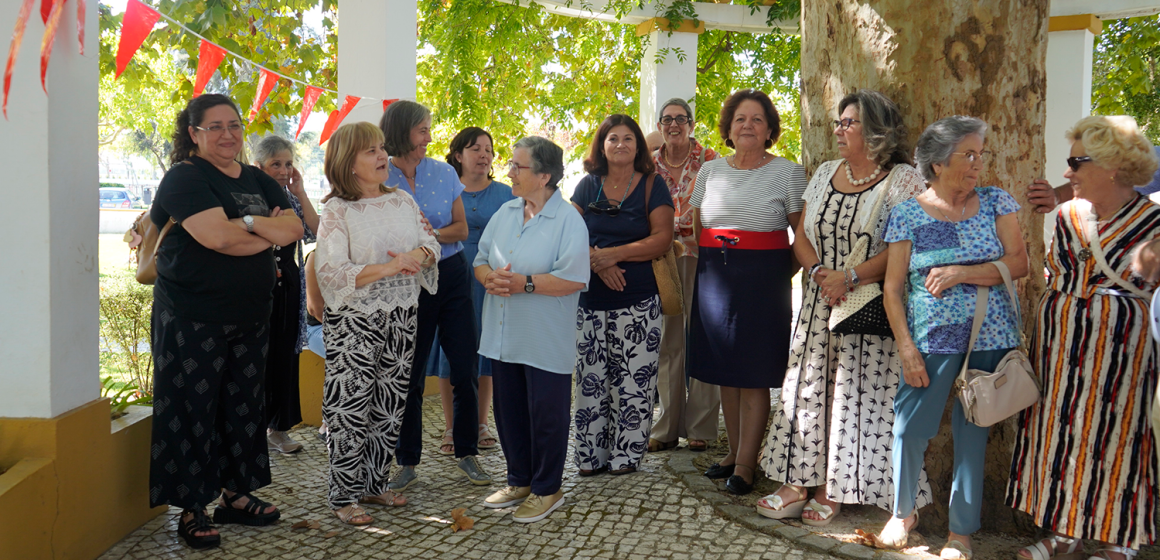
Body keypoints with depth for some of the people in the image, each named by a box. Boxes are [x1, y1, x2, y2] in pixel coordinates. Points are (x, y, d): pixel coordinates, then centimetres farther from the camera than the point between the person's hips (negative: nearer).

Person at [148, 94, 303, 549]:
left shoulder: (258, 182, 14)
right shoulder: (185, 178, -8)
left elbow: (294, 229, 1)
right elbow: (217, 236, -22)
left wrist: (248, 222, -15)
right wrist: (270, 234, -7)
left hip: (250, 316, 7)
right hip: (193, 318, -7)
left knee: (244, 405, 12)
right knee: (193, 409, 0)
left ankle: (235, 494, 24)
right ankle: (191, 509, 11)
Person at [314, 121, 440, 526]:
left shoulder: (403, 201, 8)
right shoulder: (337, 211, -9)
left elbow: (431, 243, 8)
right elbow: (331, 270, -19)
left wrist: (418, 255, -16)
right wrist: (387, 268, -27)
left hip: (401, 314, 6)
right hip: (353, 321, -6)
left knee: (390, 405, 12)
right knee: (350, 407, -1)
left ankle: (374, 483, 26)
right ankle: (344, 495, 11)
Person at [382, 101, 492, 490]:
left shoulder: (444, 173, 4)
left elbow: (461, 228, 4)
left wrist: (433, 233, -15)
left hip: (451, 275, 3)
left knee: (465, 369, 3)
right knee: (410, 375, 4)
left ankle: (467, 453, 18)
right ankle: (407, 463, 17)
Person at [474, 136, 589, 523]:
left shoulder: (568, 221, -12)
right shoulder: (505, 213, 10)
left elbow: (574, 280, -19)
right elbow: (481, 260, 13)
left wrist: (525, 283, -22)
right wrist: (490, 278, -9)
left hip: (545, 342, -7)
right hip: (503, 336, 7)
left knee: (546, 415, 4)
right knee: (509, 413, 16)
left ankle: (547, 490, 19)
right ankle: (519, 482, 32)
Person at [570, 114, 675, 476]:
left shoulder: (652, 185, 4)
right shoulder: (588, 185, 12)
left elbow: (662, 239, -5)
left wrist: (614, 254, -13)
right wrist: (597, 263, -11)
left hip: (637, 302, -2)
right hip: (591, 299, 2)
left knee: (633, 379, -3)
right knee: (591, 378, 2)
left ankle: (626, 455, 8)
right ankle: (591, 456, 11)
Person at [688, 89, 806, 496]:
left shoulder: (787, 172, 1)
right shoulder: (710, 170, 12)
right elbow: (696, 226, 19)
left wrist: (783, 273, -5)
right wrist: (707, 264, 9)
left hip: (763, 278, -4)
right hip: (714, 275, 4)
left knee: (755, 373, -3)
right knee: (724, 369, 9)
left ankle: (745, 465, 4)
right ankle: (734, 451, 22)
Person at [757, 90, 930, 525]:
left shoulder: (903, 180, -7)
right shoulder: (825, 174, 12)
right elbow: (801, 236, 11)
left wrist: (850, 277, -20)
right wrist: (820, 272, -8)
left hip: (870, 308, -6)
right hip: (819, 303, 6)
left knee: (854, 393, -1)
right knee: (808, 388, 5)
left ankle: (834, 489, 11)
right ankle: (800, 481, 13)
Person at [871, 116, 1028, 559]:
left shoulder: (996, 202, 6)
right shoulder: (908, 214, 0)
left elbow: (1019, 263, -2)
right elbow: (893, 287, -1)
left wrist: (960, 273, -14)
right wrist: (906, 348, -8)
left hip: (991, 339, 1)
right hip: (933, 339, -1)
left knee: (973, 431, 6)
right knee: (910, 426, -2)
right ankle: (904, 511, 24)